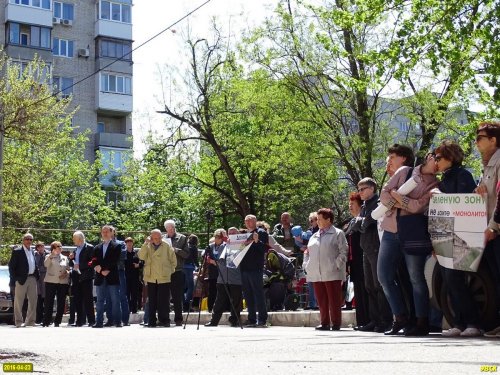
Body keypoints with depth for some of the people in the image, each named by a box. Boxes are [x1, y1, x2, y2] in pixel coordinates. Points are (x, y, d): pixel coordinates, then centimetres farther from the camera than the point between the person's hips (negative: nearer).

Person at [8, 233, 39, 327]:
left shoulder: (32, 252, 16)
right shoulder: (17, 251, -4)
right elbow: (11, 266, -6)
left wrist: (36, 276, 7)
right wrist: (14, 279, -11)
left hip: (32, 278, 7)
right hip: (21, 279, -6)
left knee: (33, 300, 8)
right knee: (19, 302, 0)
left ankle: (30, 321, 16)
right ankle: (18, 321, 7)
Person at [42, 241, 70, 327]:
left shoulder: (65, 258, 18)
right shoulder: (49, 257, 8)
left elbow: (68, 269, 19)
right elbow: (46, 264, -13)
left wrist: (66, 273, -2)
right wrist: (52, 255, -21)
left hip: (63, 282, 4)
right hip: (51, 281, -3)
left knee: (61, 303, 2)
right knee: (49, 302, -6)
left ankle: (57, 322, 10)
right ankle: (46, 322, -2)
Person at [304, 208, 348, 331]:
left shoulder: (338, 234, 2)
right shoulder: (314, 236, 20)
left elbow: (343, 251, -5)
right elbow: (307, 252, 24)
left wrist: (337, 265, -13)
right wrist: (306, 265, 10)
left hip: (332, 274, -6)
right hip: (316, 275, 6)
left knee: (334, 300, -3)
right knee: (321, 300, 6)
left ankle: (336, 323, 3)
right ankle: (324, 323, 12)